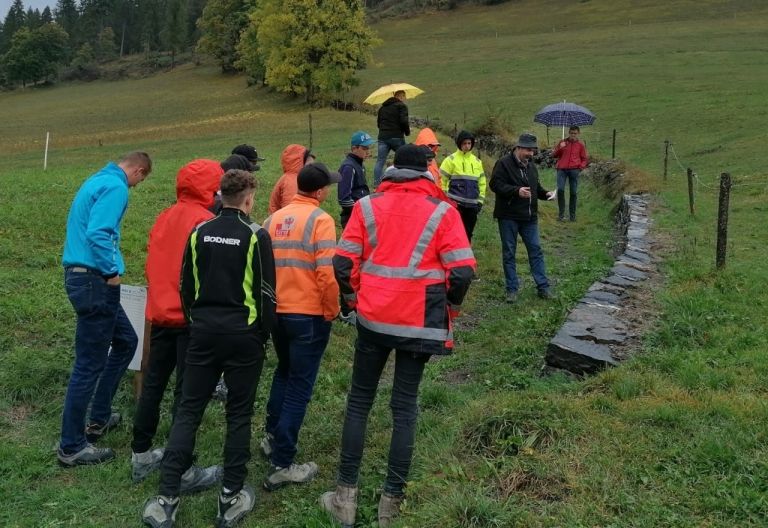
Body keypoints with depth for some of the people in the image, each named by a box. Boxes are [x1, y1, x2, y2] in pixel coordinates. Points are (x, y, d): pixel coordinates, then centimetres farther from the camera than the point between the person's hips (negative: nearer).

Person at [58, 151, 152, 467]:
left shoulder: (97, 180, 17)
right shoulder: (115, 187, -13)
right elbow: (98, 233, -26)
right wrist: (112, 272, -15)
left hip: (80, 275, 10)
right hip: (95, 281, -10)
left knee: (126, 341, 21)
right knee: (89, 364, -3)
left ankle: (99, 418, 29)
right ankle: (71, 447, 7)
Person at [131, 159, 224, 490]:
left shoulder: (164, 218, 8)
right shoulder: (204, 221, -14)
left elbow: (151, 266, 12)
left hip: (160, 313, 7)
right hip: (192, 317, -7)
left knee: (152, 384, 16)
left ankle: (141, 456, 27)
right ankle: (182, 471, 7)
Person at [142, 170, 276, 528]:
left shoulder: (199, 232, 3)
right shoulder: (256, 235, -8)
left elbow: (187, 287, 9)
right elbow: (266, 292, -7)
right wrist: (264, 332, 6)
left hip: (203, 333, 3)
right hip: (243, 335, -3)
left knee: (188, 410, 8)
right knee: (239, 415, 7)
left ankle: (167, 499, 7)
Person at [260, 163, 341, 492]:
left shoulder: (275, 218, 7)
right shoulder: (320, 220, -13)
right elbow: (327, 274, -20)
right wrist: (332, 312, -6)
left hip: (276, 312, 7)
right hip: (309, 315, -6)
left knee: (284, 372, 28)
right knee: (299, 386, 2)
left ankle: (273, 437, 37)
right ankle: (282, 466, 6)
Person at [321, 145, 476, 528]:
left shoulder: (367, 206, 0)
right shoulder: (442, 212, -4)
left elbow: (343, 263, -3)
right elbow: (462, 272, -11)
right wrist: (448, 309, 7)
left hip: (373, 319, 1)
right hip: (419, 322, -1)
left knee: (359, 401, 14)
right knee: (405, 406, 11)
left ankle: (345, 496, 17)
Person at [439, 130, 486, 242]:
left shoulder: (477, 161, 13)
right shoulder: (451, 159, -3)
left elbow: (482, 182, 19)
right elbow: (442, 180, -4)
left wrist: (480, 200, 12)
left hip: (472, 205, 5)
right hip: (455, 204, -5)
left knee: (468, 234, 10)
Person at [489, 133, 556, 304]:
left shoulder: (531, 166, 13)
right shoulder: (504, 163, -10)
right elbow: (495, 184, -19)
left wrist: (546, 193, 3)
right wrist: (516, 191, -27)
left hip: (529, 217, 6)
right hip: (508, 217, -6)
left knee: (535, 250, 7)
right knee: (509, 253, 3)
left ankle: (543, 286, 14)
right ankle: (512, 289, 11)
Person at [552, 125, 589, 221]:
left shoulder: (580, 145, 12)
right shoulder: (563, 142, 14)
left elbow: (584, 159, 14)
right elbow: (554, 154, 14)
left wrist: (581, 166, -5)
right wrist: (560, 148, -4)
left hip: (574, 170, 0)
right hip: (561, 169, 0)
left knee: (574, 192, 1)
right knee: (560, 190, -16)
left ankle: (572, 215, 9)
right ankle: (561, 214, -8)